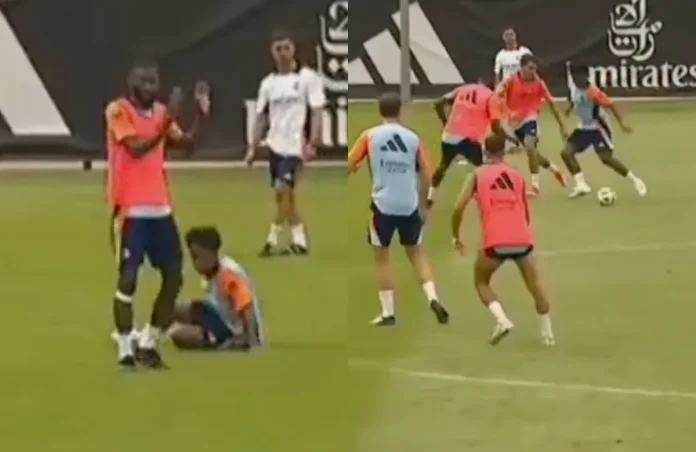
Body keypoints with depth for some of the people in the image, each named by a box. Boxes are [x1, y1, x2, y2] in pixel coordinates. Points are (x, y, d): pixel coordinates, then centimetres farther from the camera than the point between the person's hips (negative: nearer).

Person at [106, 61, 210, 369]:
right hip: (130, 209, -7)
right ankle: (125, 351, 2)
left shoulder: (160, 112, 12)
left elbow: (187, 144, 10)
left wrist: (201, 113, -3)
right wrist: (167, 120, -27)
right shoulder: (118, 111, -9)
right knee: (128, 277, -5)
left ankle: (148, 345, 17)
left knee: (173, 277, 6)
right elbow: (137, 148, -22)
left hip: (160, 207, 7)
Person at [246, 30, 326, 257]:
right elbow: (261, 117, 14)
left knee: (282, 189, -16)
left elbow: (317, 112, -8)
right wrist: (253, 147, 7)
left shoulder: (308, 77, -5)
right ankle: (299, 241, 18)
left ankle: (273, 241, -11)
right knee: (285, 195, 9)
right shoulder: (268, 83, 9)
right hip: (275, 145, 6)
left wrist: (312, 143, -18)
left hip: (295, 145, -6)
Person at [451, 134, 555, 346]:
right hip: (522, 239, 2)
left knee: (481, 282, 21)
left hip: (496, 241, -2)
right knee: (535, 285, 20)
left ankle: (502, 320, 0)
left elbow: (459, 208, 0)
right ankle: (547, 332, 22)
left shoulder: (478, 175, 10)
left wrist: (457, 236, 15)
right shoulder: (517, 175, 20)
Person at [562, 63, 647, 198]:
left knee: (606, 158, -15)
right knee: (566, 153, -7)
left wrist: (621, 123, -35)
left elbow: (610, 105, -28)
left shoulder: (593, 92, -26)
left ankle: (635, 181, 2)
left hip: (598, 128, -7)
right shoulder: (573, 86, -5)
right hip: (583, 127, 7)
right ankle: (581, 185, -2)